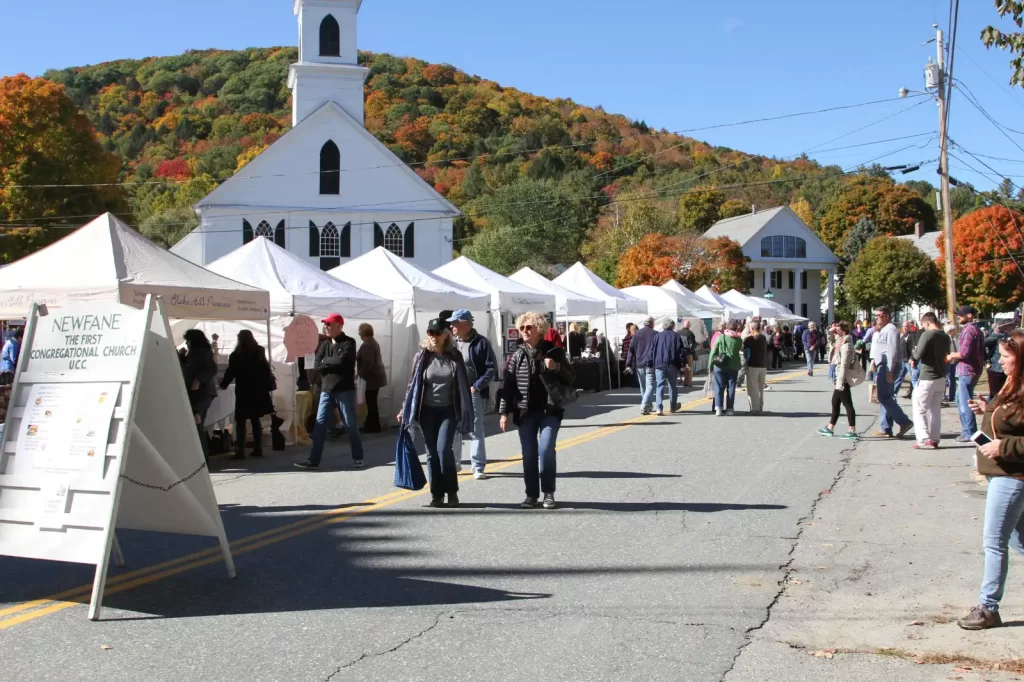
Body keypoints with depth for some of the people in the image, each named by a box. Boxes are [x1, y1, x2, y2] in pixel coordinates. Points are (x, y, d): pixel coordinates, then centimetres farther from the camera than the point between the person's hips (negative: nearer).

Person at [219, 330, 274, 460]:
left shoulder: (236, 355, -8)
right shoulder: (260, 352, 5)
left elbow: (230, 372, -3)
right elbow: (266, 370, 7)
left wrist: (223, 384, 13)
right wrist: (268, 385, 10)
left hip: (244, 391, -5)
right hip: (258, 390, 5)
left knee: (240, 422, -2)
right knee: (255, 420, 12)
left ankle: (240, 451, -9)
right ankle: (258, 449, 11)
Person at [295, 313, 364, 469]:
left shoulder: (348, 343, -4)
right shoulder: (325, 345, 13)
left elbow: (342, 361, -20)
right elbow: (316, 365, 2)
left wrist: (326, 362, -5)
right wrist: (333, 364, -10)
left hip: (345, 390, -5)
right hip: (326, 391, 5)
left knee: (351, 424, 4)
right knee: (320, 424, 1)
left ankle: (358, 457, 16)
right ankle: (313, 460, 3)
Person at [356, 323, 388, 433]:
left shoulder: (366, 345, -19)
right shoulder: (374, 342, 14)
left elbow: (367, 364, -25)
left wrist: (361, 374, -14)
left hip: (371, 378, -10)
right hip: (376, 376, 10)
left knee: (371, 403, -3)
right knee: (372, 403, 15)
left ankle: (374, 427, 2)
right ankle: (371, 425, 22)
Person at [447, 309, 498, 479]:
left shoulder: (481, 343, -8)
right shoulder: (454, 343, 9)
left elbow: (492, 369, -10)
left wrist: (477, 386, -17)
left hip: (474, 394, -5)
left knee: (476, 431, 1)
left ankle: (478, 467, 7)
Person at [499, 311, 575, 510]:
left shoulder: (553, 351, -1)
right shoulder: (518, 355, 4)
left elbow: (571, 377, 4)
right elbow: (508, 385, 4)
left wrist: (557, 367, -16)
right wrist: (504, 412, 0)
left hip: (550, 410, -2)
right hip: (525, 412, 3)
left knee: (546, 450, -10)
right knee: (528, 454, 4)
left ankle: (548, 493, 5)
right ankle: (532, 494, 14)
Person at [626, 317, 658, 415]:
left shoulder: (637, 334, 6)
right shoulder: (656, 335, -1)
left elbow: (631, 349, 4)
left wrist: (629, 364, 4)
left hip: (639, 364, 3)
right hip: (651, 364, -3)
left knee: (643, 387, 16)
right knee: (650, 386, -5)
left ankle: (648, 406, 26)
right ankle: (644, 407, -20)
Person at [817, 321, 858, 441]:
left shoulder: (846, 345, -16)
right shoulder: (840, 344, 15)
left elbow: (844, 364, -22)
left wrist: (840, 381, -24)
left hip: (843, 379, -10)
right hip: (838, 378, 10)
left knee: (847, 404, -6)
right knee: (835, 403, 15)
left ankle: (852, 432, -4)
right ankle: (830, 428, 23)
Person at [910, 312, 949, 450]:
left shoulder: (927, 334, -16)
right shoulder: (945, 337, 8)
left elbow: (918, 354, -20)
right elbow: (946, 354, 16)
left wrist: (913, 359, 3)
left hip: (927, 378, -7)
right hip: (941, 377, 7)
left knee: (919, 409, -1)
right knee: (935, 409, 15)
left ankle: (924, 440, -9)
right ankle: (934, 439, 17)